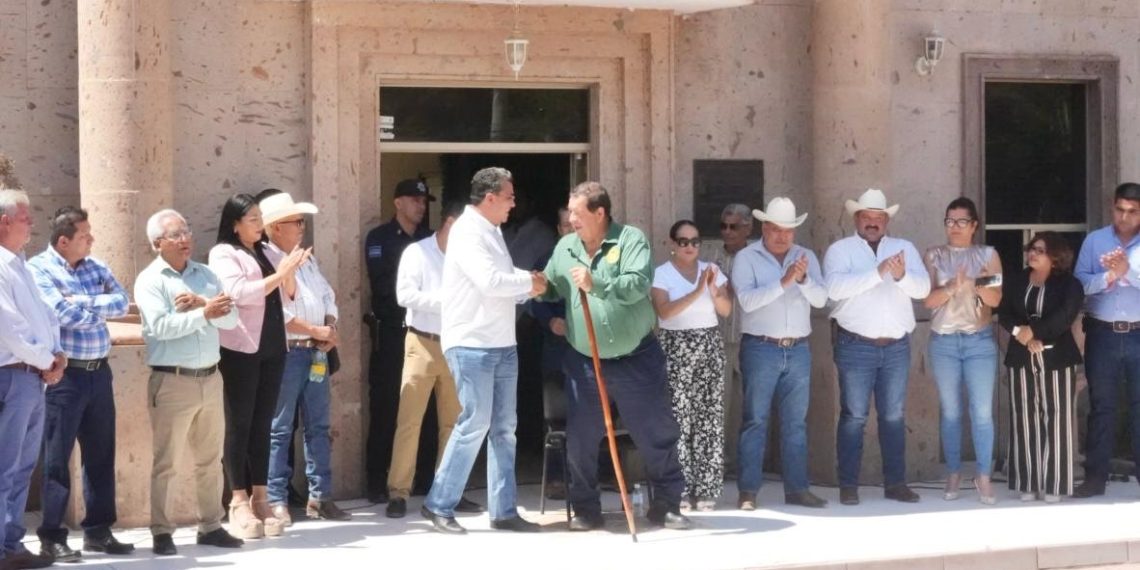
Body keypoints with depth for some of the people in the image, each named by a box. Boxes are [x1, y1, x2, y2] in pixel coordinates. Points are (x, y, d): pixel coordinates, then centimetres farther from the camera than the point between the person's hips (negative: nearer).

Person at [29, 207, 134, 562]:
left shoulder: (96, 267, 12)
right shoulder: (39, 269, -8)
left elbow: (122, 303, 0)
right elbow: (63, 314, -19)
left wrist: (86, 302, -13)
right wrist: (101, 308, -4)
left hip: (98, 372, 7)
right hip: (64, 374, -7)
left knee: (101, 453, 10)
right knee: (57, 457, -2)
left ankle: (98, 531, 19)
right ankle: (52, 537, 3)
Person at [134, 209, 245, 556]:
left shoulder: (205, 275, 11)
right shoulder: (149, 280, -5)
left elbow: (230, 319, 1)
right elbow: (160, 326, -20)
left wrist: (201, 303, -15)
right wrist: (204, 314, -24)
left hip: (210, 379, 6)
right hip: (172, 382, -6)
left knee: (210, 459, 12)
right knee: (165, 461, -1)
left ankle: (211, 526, 21)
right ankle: (162, 532, 4)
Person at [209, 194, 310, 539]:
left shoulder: (265, 252, 16)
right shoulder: (223, 254, -3)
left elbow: (289, 295, 16)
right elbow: (239, 293, -17)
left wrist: (290, 272, -3)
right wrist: (279, 274, -17)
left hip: (272, 348, 6)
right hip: (241, 349, -6)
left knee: (262, 425, 7)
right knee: (240, 424, -2)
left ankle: (261, 499, 9)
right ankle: (239, 503, -1)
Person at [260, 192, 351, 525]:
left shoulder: (306, 261, 18)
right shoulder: (265, 261, -10)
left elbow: (328, 297, 20)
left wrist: (330, 329, -1)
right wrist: (316, 331, -11)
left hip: (316, 352, 8)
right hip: (285, 353, -8)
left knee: (318, 426, 9)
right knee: (279, 429, -4)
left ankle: (320, 497, 14)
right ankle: (276, 500, -1)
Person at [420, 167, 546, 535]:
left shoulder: (492, 232, 17)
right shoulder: (467, 231, -11)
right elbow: (489, 282, -23)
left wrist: (528, 286, -1)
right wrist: (528, 281, -8)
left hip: (502, 345, 9)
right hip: (471, 344, -9)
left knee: (503, 427, 8)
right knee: (475, 423, -8)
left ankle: (504, 510, 12)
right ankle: (439, 504, 1)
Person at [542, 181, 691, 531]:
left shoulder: (631, 240, -8)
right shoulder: (565, 247, 7)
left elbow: (639, 283, -23)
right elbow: (552, 290, 17)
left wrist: (595, 284, -31)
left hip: (637, 360, -3)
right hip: (584, 364, 4)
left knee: (657, 434, 2)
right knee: (580, 440, 5)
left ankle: (667, 506, 13)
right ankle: (585, 510, 17)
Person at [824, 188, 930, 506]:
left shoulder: (905, 249, 10)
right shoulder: (841, 250, 0)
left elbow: (923, 288, -1)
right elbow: (835, 287, -18)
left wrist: (902, 276, -22)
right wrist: (878, 272, -24)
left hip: (897, 346, 3)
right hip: (856, 346, -3)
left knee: (894, 416, 9)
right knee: (854, 416, -1)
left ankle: (895, 483, 15)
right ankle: (848, 485, 4)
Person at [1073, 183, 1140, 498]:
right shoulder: (1094, 241, 4)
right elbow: (1079, 284, -5)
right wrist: (1108, 276, -21)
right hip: (1102, 335, 1)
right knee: (1101, 406, 5)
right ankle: (1095, 476, 8)